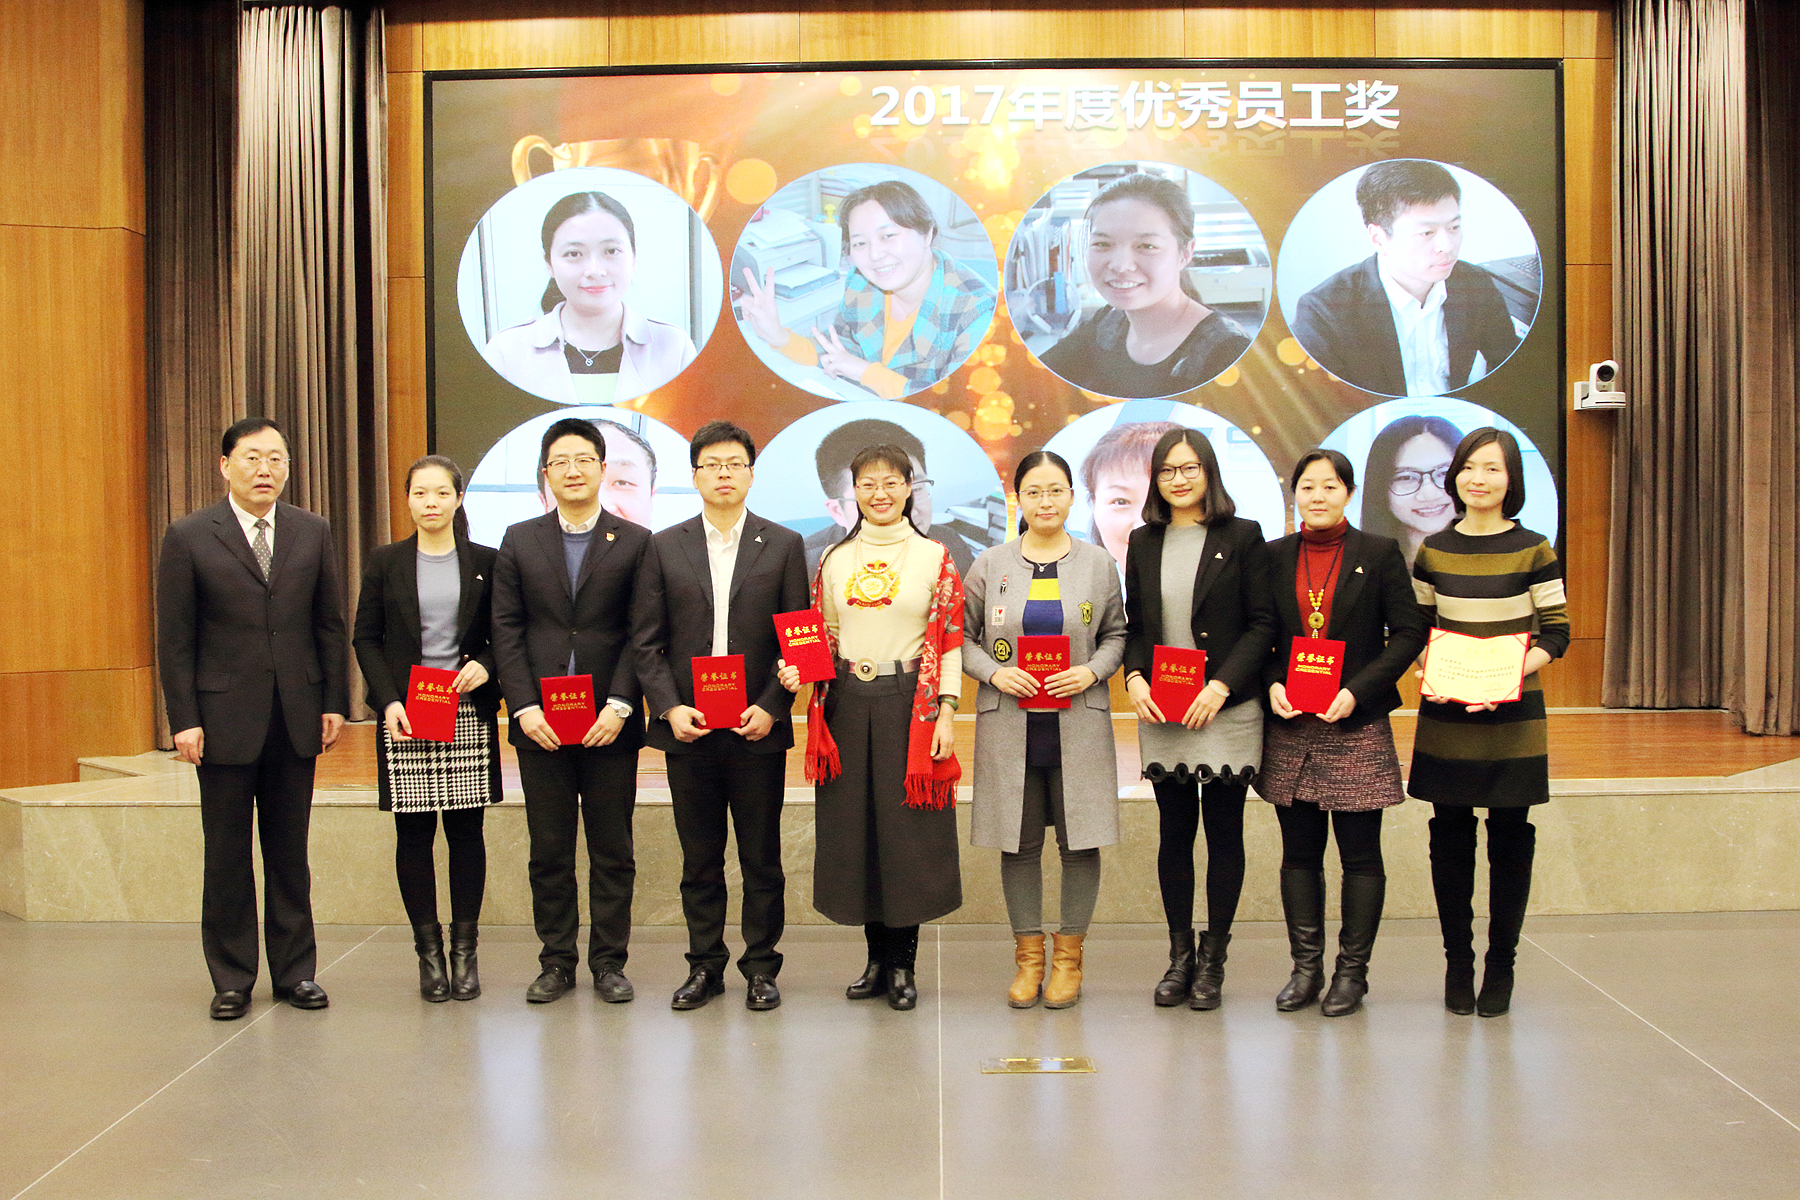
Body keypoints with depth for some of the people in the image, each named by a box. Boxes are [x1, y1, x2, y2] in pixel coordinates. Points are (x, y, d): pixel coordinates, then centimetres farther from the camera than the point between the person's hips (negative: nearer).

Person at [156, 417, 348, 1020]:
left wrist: (335, 702, 3)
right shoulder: (188, 537, -1)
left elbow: (331, 624, 8)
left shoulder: (312, 532, 6)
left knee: (289, 852, 10)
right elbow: (174, 638, -2)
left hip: (296, 716, 2)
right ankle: (232, 980, 19)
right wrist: (184, 719, -8)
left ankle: (295, 971, 21)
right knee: (227, 856, 6)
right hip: (224, 718, -2)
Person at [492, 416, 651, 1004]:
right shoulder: (519, 541, 9)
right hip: (540, 723, 1)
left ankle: (609, 961, 16)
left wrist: (619, 706, -12)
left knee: (613, 850, 5)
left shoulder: (635, 542, 3)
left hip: (610, 724, -1)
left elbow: (642, 634, -2)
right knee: (549, 850, 7)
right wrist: (523, 707, -7)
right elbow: (506, 630, 4)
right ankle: (556, 962, 18)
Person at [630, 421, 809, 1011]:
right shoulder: (664, 547, 8)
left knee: (762, 857, 5)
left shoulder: (783, 545, 5)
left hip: (759, 727, -1)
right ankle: (705, 966, 21)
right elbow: (646, 640, 5)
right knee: (699, 858, 9)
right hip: (688, 727, 1)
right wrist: (669, 707, -8)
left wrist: (772, 708, -9)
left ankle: (761, 967, 18)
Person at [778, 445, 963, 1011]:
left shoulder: (934, 557, 2)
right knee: (855, 823, 6)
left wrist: (946, 711, -9)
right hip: (848, 704, 3)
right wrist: (798, 671, -6)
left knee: (908, 827, -1)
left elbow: (950, 642, -1)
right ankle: (877, 956, 20)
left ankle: (902, 962, 12)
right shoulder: (834, 559, 10)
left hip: (911, 704, -3)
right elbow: (824, 640, 13)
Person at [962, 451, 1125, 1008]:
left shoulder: (1098, 562, 5)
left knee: (1080, 840, 2)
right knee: (1019, 842, 5)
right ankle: (1028, 956, 18)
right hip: (1009, 726, 0)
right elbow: (960, 636, 8)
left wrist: (1092, 672, -7)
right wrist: (993, 672, -9)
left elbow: (1116, 633, 11)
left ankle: (1069, 956, 17)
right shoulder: (990, 565, 4)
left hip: (1078, 726, 0)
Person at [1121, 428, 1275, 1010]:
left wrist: (1221, 686, -14)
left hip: (1227, 711, -3)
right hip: (1160, 717, 3)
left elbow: (1262, 623, -4)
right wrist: (1134, 677, -6)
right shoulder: (1143, 543, 10)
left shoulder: (1243, 536, -1)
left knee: (1224, 834, 4)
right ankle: (1179, 954, 20)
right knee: (1174, 832, 9)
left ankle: (1213, 960, 16)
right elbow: (1134, 626, 13)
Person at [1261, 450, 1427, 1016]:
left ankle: (1352, 971, 16)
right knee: (1299, 853, 9)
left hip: (1357, 727, -2)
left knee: (1360, 856, 5)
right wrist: (1271, 685, -8)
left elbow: (1409, 634, -3)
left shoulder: (1380, 554, 0)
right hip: (1289, 727, 3)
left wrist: (1357, 691, -13)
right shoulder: (1274, 557, 7)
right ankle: (1306, 968, 19)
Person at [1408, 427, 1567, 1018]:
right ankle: (1457, 961, 19)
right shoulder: (1434, 550, 5)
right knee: (1450, 838, 6)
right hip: (1446, 715, 2)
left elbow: (1556, 634, -2)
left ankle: (1501, 965, 17)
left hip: (1513, 717, -2)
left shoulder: (1533, 549, -3)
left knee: (1510, 840, 4)